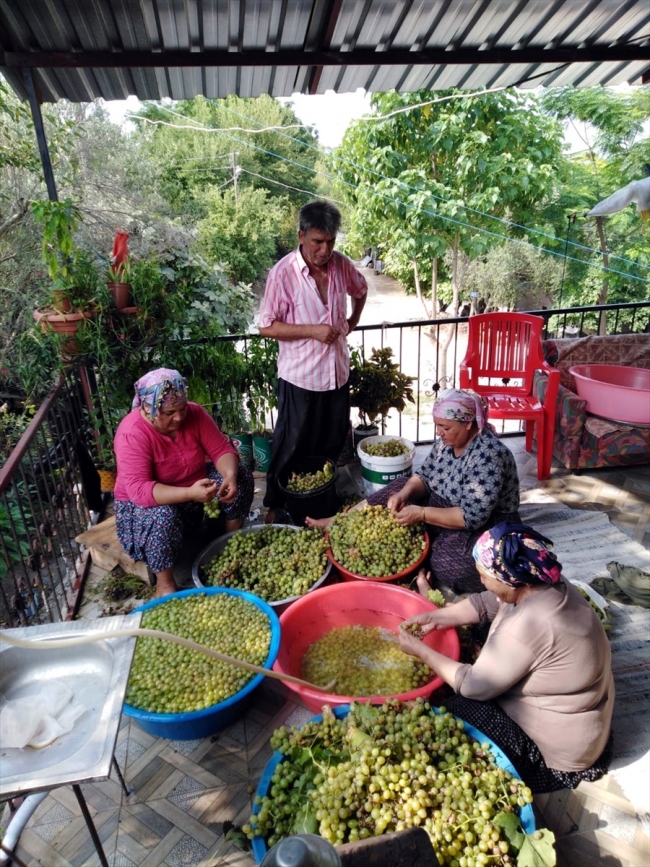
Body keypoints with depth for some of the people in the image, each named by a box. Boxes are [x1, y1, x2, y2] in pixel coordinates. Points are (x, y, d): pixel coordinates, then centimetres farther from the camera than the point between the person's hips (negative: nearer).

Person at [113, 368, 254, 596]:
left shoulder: (194, 413, -14)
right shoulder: (131, 434, -29)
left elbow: (222, 449, -13)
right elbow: (139, 490, -36)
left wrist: (230, 476, -35)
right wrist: (190, 493, -48)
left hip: (195, 487, 5)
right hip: (145, 502, -5)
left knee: (241, 476, -13)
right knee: (162, 516, -38)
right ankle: (165, 584, -14)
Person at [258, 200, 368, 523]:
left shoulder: (341, 264, -1)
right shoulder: (283, 273, -16)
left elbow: (360, 290, 22)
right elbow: (267, 327, -15)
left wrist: (353, 321, 10)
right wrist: (313, 330, -21)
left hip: (337, 372, 5)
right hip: (299, 377, -5)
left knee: (332, 444, 18)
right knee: (291, 448, 8)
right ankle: (275, 505, 29)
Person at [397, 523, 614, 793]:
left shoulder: (527, 625, -36)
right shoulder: (546, 585, -10)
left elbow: (475, 686, -24)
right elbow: (486, 603, 5)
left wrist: (421, 650, -14)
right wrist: (435, 617, -3)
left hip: (558, 751, -8)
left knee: (451, 707, -4)